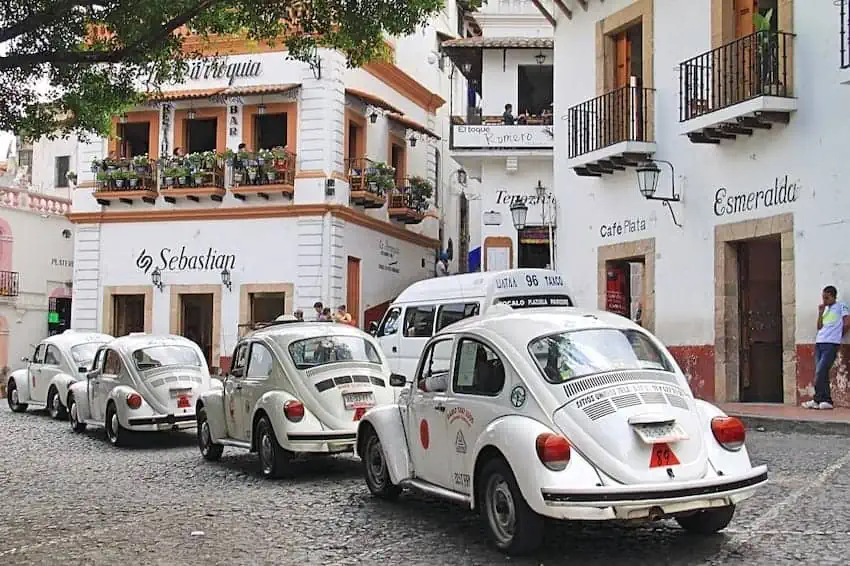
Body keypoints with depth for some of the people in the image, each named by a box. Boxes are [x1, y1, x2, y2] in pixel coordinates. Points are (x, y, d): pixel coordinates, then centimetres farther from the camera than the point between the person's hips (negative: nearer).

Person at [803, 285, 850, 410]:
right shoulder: (825, 310, 24)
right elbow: (819, 327, 17)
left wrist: (839, 336, 3)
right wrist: (820, 313, 8)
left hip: (831, 344, -7)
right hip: (819, 343, 7)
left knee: (820, 371, -14)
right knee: (821, 373, 1)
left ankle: (817, 400, -10)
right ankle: (826, 401, 2)